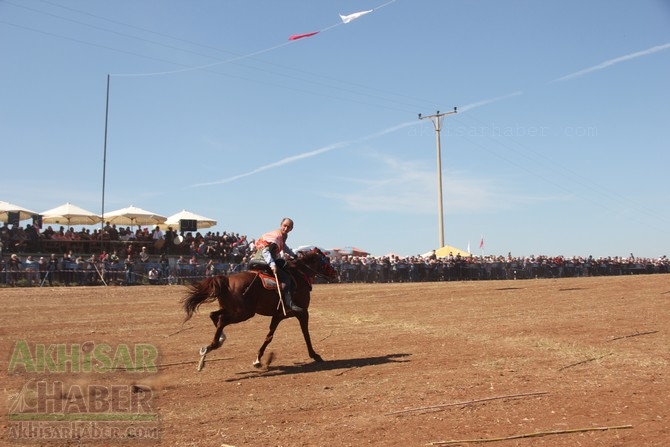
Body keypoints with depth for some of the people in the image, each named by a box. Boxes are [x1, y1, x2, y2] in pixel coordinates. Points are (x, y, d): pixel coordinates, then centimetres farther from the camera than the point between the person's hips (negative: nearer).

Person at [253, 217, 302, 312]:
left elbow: (284, 247, 31)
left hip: (270, 260, 10)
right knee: (285, 277, -20)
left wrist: (294, 256, 28)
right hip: (263, 261, -10)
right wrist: (272, 264, -41)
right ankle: (289, 303, -25)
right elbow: (265, 251, -31)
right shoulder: (275, 236, -21)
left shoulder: (283, 236, 8)